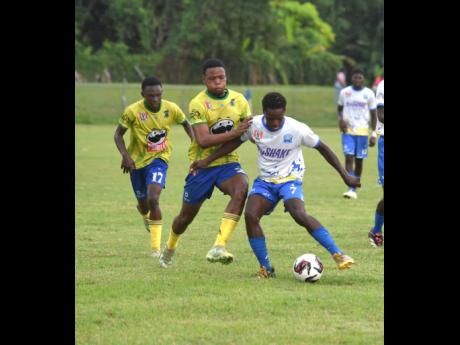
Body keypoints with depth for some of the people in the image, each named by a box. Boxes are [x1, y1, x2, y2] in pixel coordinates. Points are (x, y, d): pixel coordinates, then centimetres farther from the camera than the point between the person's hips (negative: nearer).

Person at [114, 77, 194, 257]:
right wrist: (125, 155, -23)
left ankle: (156, 247, -15)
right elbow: (118, 134, -8)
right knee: (144, 204, 11)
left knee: (153, 199, -22)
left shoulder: (171, 109, -12)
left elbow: (185, 123, 8)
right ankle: (145, 214, 54)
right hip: (137, 161, 1)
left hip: (159, 159, -1)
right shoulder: (133, 111, -18)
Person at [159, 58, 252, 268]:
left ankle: (219, 247, -37)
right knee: (187, 215, 10)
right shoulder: (198, 104, -14)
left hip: (228, 162, 2)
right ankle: (169, 249, 44)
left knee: (241, 188, -32)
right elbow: (203, 140, -25)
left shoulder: (238, 100, 1)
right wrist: (234, 133, -33)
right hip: (202, 165, -2)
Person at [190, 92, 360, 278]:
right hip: (265, 181, 4)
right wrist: (206, 160, 7)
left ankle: (338, 255, -27)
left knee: (300, 215, -30)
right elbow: (234, 142, 9)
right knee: (250, 215, -21)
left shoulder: (297, 129, -17)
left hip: (289, 179, -4)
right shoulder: (254, 125, -8)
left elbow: (323, 148, -5)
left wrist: (345, 175, -4)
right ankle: (266, 268, -10)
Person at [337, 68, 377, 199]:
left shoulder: (369, 94, 2)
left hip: (362, 131, 0)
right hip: (348, 130, 0)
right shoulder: (345, 92, 4)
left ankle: (354, 189, 17)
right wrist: (340, 119, -4)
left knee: (359, 160, 5)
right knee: (349, 157, -14)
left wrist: (374, 134, 1)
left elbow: (373, 114, 6)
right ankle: (351, 189, -21)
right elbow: (339, 108, 18)